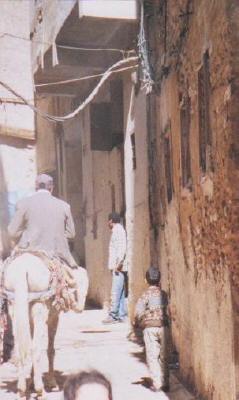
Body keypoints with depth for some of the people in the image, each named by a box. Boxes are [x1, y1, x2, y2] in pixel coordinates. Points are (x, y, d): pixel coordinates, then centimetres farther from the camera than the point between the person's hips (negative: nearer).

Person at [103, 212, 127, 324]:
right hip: (116, 267, 10)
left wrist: (118, 264, -21)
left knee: (116, 292, -11)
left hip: (118, 267, -10)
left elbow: (122, 248, -18)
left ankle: (113, 315, -12)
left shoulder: (118, 230, -8)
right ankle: (121, 315, 10)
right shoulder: (117, 231, 20)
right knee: (120, 292, 8)